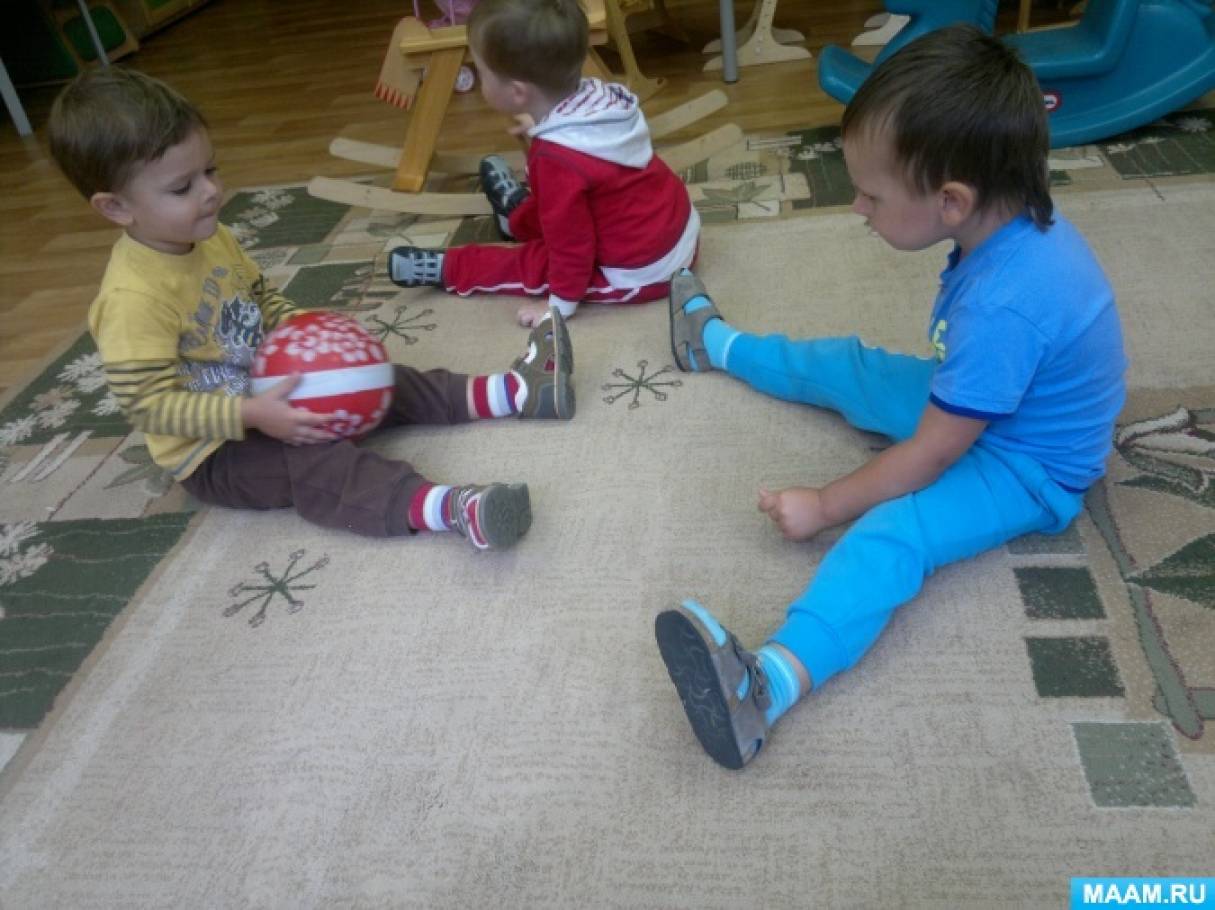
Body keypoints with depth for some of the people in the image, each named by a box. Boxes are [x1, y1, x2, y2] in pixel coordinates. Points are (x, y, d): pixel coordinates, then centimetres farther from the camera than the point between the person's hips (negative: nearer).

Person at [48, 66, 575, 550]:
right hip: (214, 451, -9)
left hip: (264, 392, 9)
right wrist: (253, 415, -33)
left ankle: (511, 392, -1)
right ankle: (452, 509, -51)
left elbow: (261, 298, 14)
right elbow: (148, 404, -28)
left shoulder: (210, 238, -1)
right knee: (318, 466, -31)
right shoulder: (132, 298, -29)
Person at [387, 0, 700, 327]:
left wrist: (561, 303, -11)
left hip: (639, 273, -8)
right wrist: (542, 125, 29)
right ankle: (520, 214, 54)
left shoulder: (556, 159, -31)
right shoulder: (598, 96, -8)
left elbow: (571, 243, -23)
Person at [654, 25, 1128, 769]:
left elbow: (928, 459, -30)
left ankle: (769, 683, -56)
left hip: (1028, 468, -9)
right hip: (983, 407, 9)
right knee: (845, 367, 16)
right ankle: (719, 345, 41)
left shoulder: (1003, 306, -39)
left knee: (895, 529, -35)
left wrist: (826, 505, -20)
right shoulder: (1013, 219, -12)